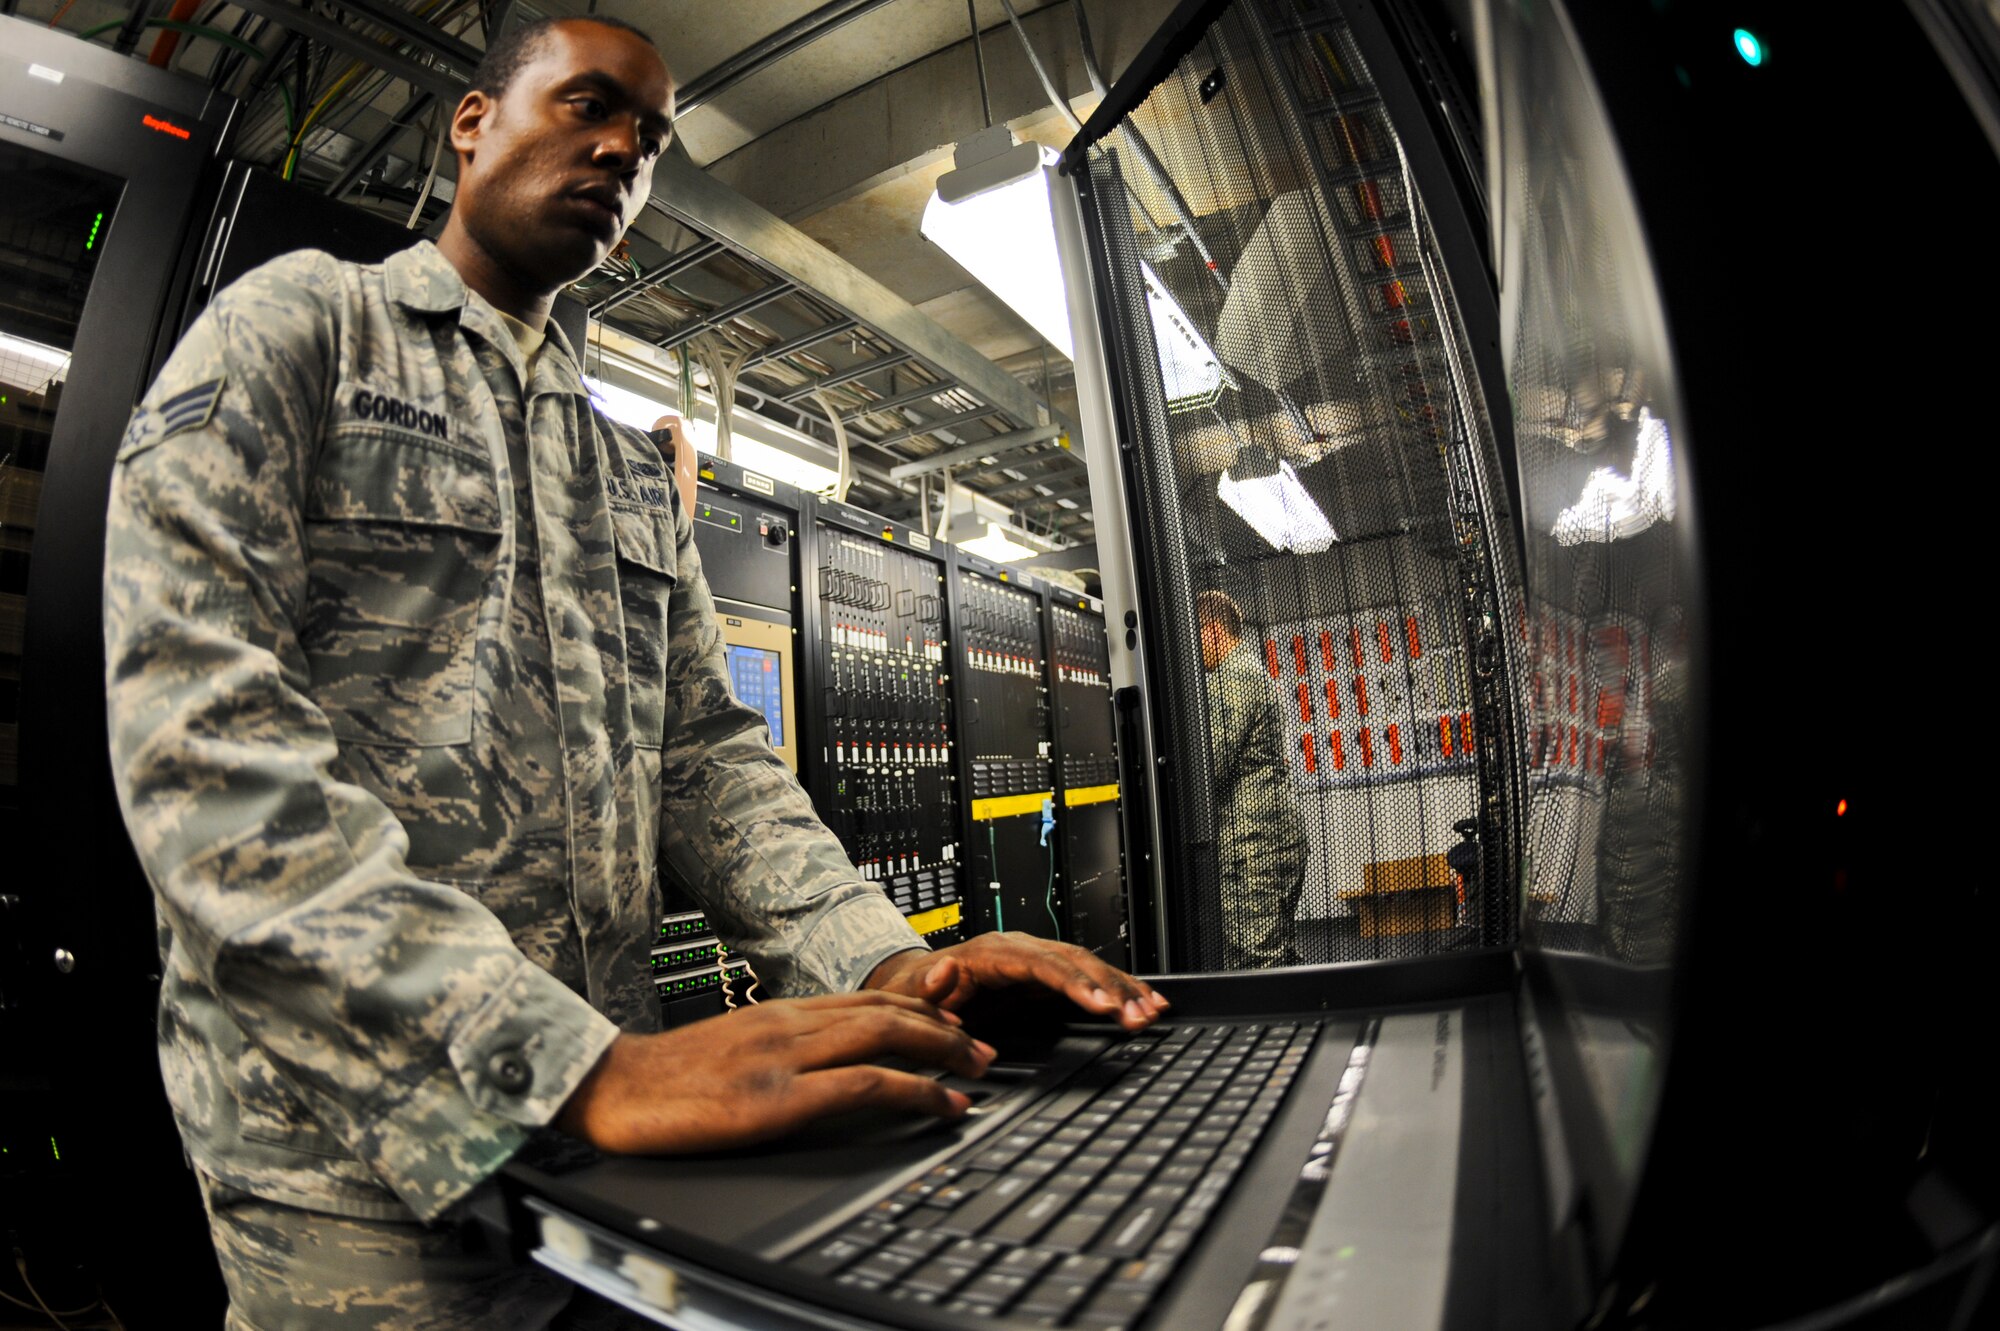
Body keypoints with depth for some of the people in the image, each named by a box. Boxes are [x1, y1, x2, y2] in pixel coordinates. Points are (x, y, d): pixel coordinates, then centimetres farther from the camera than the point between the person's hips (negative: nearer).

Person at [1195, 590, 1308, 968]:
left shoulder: (1232, 678, -10)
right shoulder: (1249, 671, 22)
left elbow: (1209, 762, -19)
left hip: (1252, 843, -11)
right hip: (1280, 837, 11)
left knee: (1256, 962, -8)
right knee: (1279, 957, 14)